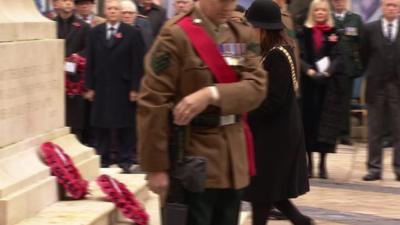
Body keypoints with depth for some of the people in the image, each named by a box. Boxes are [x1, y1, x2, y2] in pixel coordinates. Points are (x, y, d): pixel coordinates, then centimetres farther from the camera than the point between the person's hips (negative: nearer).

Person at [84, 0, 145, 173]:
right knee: (101, 125, 6)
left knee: (125, 126, 3)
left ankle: (125, 160, 12)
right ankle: (102, 160, 14)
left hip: (123, 88, -3)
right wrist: (89, 87, 2)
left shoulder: (132, 33, -2)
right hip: (101, 87, 3)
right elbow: (90, 62, 7)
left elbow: (137, 63, -5)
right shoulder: (95, 32, 8)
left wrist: (135, 88, -9)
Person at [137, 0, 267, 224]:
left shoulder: (244, 35, 9)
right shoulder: (176, 35, -10)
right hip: (192, 161, -6)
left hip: (233, 158, 6)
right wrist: (156, 166, -14)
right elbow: (153, 103, -12)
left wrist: (212, 94, -24)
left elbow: (257, 87, -6)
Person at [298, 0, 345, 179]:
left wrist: (327, 72, -21)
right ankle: (310, 162, 11)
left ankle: (322, 163, 3)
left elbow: (337, 57, -4)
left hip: (329, 83, 0)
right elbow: (301, 56, -2)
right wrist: (309, 71, -20)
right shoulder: (304, 32, 5)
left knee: (326, 120, -2)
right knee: (309, 120, 2)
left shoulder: (334, 33, 5)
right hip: (309, 83, 0)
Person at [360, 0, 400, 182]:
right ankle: (374, 168, 10)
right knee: (374, 130, 4)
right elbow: (364, 55, 8)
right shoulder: (370, 29, 3)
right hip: (376, 85, 0)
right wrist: (372, 73, 6)